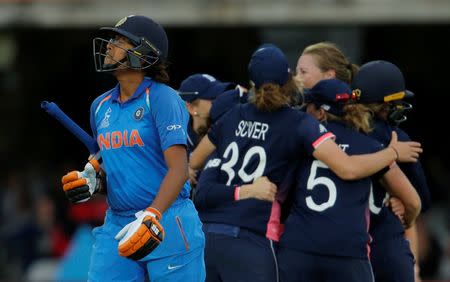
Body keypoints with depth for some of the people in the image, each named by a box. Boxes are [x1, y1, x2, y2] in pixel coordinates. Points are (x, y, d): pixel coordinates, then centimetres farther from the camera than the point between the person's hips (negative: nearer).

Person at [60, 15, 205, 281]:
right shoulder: (101, 105, 13)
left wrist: (151, 218, -28)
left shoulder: (162, 98, -7)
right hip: (116, 226, 6)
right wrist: (90, 179, 4)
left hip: (168, 225, -6)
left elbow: (179, 170, -16)